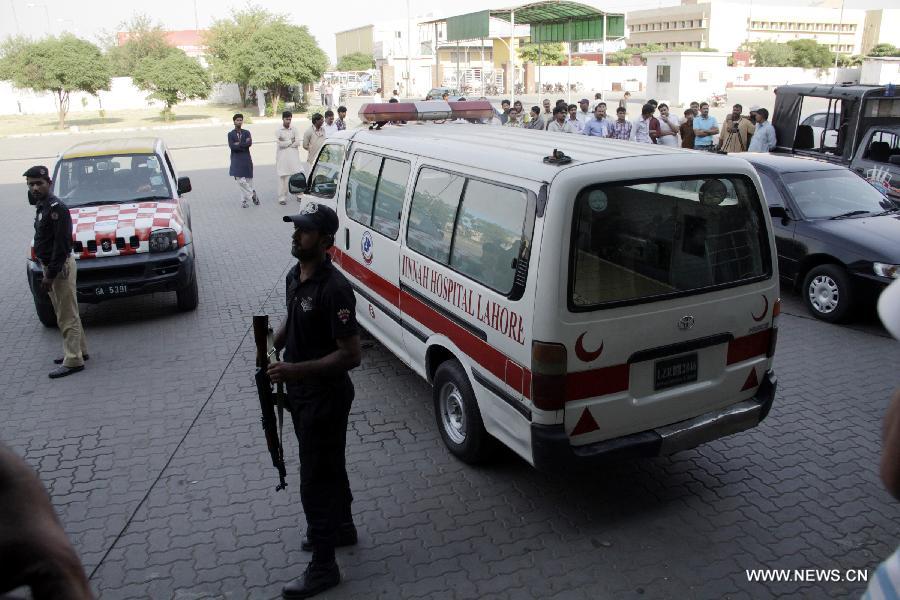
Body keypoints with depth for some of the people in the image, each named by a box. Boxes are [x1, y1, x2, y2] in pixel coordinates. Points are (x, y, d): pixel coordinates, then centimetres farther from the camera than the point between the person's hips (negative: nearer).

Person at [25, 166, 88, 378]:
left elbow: (61, 245, -22)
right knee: (63, 314, 17)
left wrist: (50, 275, -22)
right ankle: (79, 350, 28)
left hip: (61, 267, -10)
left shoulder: (56, 208, -17)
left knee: (68, 315, -5)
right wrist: (47, 272, 12)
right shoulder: (41, 206, 13)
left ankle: (73, 361, -1)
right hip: (50, 266, 10)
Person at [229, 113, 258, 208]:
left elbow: (249, 143, -10)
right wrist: (244, 145, -11)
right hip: (236, 160, -2)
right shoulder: (231, 134, 5)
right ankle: (252, 194, 5)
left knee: (248, 181, 4)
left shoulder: (247, 133, 8)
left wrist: (239, 144, -11)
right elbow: (232, 146, -10)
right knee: (241, 181, -13)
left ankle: (244, 200, 16)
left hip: (246, 159, 2)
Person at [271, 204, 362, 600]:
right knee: (328, 467, 25)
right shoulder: (294, 276, 2)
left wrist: (297, 370, -30)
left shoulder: (334, 289, -26)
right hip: (300, 393, 9)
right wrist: (274, 346, 2)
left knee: (316, 481, 1)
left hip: (326, 398, -9)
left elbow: (352, 355, -26)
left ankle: (323, 568, 16)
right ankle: (341, 528, 45)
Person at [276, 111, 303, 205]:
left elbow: (298, 142, -3)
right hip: (283, 157, -2)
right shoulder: (278, 130, 0)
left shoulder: (294, 129, 6)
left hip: (293, 156, 2)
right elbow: (279, 143, -11)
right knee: (283, 177, -3)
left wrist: (286, 143, -6)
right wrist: (291, 142, -6)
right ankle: (282, 197, 2)